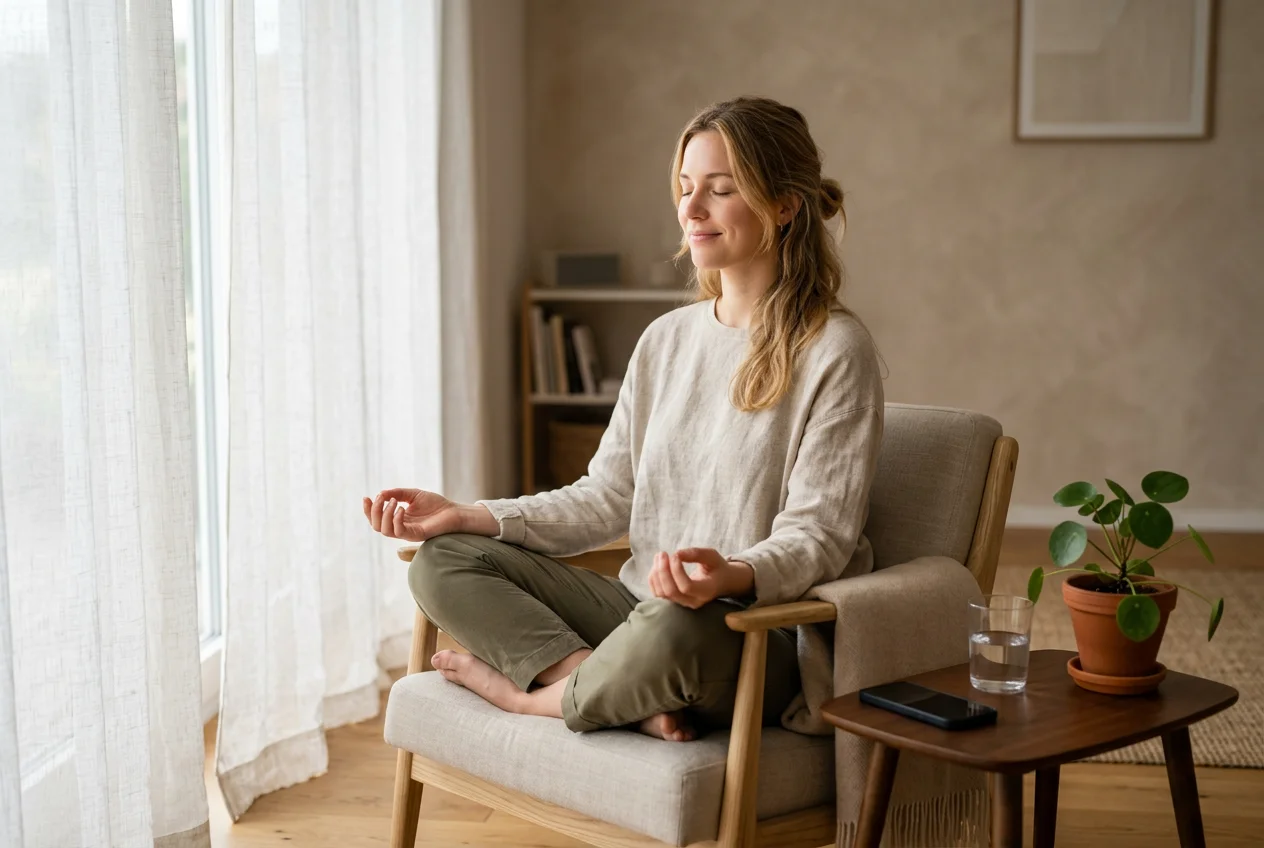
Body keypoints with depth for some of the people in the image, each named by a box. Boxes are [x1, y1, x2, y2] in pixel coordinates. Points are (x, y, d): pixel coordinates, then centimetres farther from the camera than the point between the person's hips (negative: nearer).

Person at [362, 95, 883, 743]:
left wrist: (733, 576, -34)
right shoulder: (667, 339, 14)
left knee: (674, 627, -41)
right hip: (642, 607, 7)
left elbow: (818, 533, -12)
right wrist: (467, 516, 0)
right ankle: (635, 701, -22)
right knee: (443, 560, -6)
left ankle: (530, 695, -9)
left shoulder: (833, 349, -7)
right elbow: (606, 498, 12)